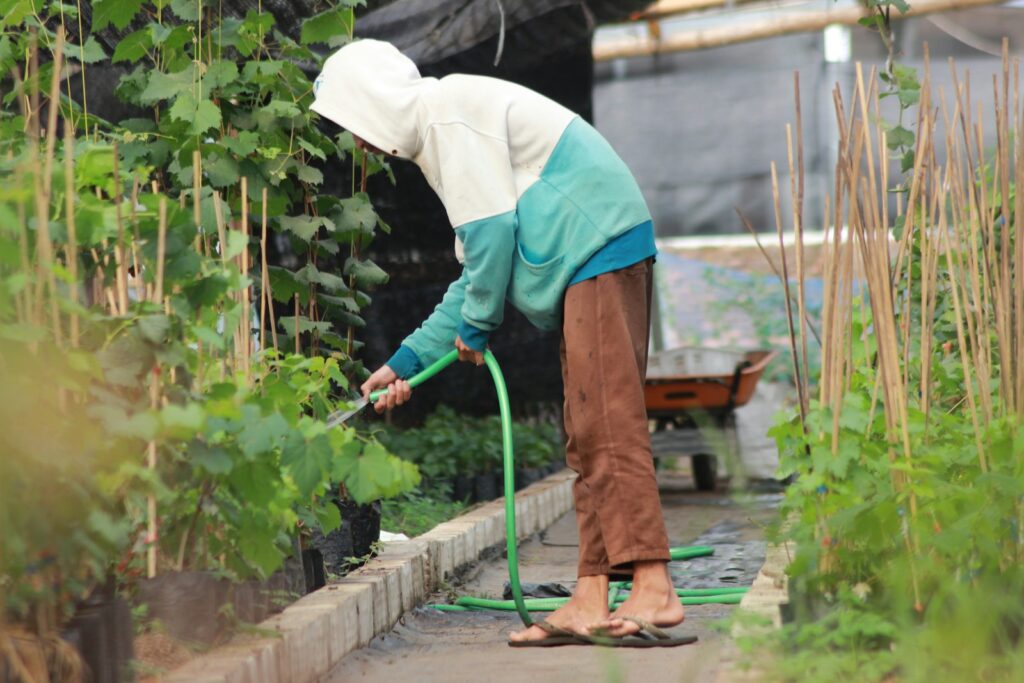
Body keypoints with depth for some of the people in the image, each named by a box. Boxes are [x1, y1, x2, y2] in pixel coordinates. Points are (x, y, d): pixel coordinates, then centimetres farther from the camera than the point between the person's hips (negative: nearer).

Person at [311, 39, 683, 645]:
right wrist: (408, 360, 23)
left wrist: (476, 323, -2)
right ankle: (591, 600, 6)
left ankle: (654, 589, -17)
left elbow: (491, 229, -16)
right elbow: (480, 265, 25)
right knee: (588, 437, 6)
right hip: (593, 260, 11)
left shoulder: (448, 112, -8)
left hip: (601, 249, -11)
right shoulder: (440, 128, 24)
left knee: (607, 426, -15)